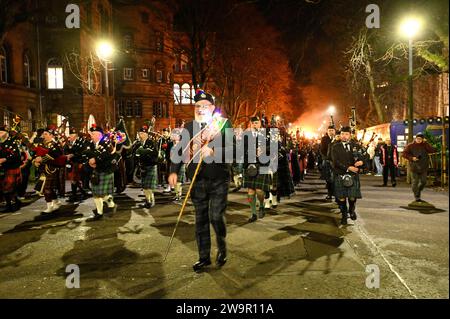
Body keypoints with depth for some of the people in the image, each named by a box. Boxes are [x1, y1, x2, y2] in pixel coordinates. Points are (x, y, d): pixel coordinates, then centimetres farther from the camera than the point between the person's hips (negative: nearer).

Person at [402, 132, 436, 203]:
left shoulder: (425, 145, 4)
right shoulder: (410, 145, 0)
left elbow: (433, 150, -11)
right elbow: (404, 153, -2)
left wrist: (426, 143, -14)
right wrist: (411, 158, -16)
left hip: (423, 167, 2)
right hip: (414, 167, -2)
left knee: (423, 182, 8)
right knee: (415, 182, -2)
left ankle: (418, 192, 34)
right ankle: (417, 197, 5)